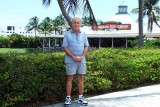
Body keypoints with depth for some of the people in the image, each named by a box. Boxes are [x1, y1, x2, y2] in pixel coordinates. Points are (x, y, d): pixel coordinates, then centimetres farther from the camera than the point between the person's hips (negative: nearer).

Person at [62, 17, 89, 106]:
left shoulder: (83, 34, 6)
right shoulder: (67, 34, -3)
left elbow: (86, 46, 6)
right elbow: (65, 48, -7)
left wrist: (82, 57, -9)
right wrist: (74, 57, -15)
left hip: (82, 60, 3)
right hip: (71, 61, -3)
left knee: (80, 78, 7)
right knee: (70, 79, 1)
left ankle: (80, 97, 16)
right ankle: (68, 98, 7)